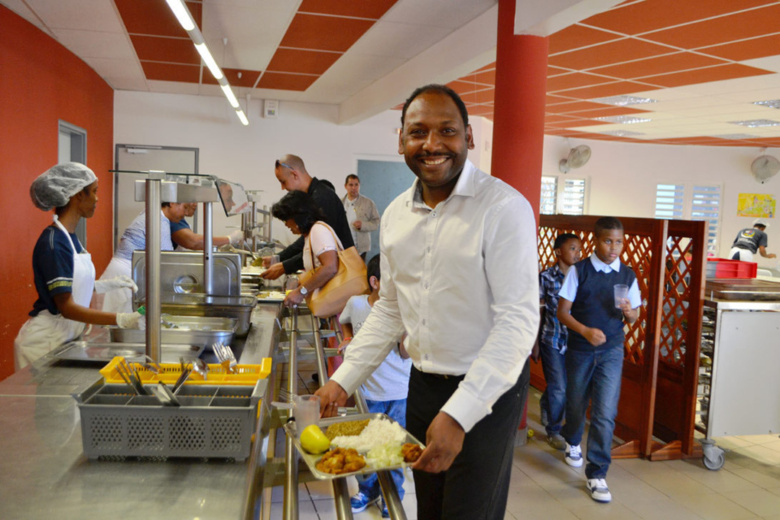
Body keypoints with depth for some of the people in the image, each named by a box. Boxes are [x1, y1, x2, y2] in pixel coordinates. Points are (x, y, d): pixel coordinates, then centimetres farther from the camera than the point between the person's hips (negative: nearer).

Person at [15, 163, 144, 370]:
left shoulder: (70, 237, 7)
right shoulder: (53, 244, -20)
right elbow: (66, 308, -24)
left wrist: (108, 284, 5)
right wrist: (121, 320, -31)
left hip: (66, 337, 8)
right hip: (45, 340, -8)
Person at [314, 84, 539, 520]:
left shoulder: (503, 207, -17)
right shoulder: (395, 215, 4)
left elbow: (518, 320, -21)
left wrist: (458, 414, -26)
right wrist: (343, 380, 6)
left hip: (488, 390, -6)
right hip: (423, 385, 6)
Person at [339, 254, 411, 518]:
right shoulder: (356, 303, -7)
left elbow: (407, 354, -15)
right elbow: (345, 321, 18)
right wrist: (348, 338, -1)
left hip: (399, 393, -2)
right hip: (367, 390, 2)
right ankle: (367, 490, 40)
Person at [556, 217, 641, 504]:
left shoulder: (628, 275, 0)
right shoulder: (578, 270, -8)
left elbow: (633, 318, 7)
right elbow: (562, 311, -8)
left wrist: (629, 312, -17)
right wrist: (585, 331, -24)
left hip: (611, 351, 1)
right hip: (580, 349, -1)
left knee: (605, 413, -7)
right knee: (576, 404, 17)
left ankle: (597, 473, 7)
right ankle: (572, 442, 49)